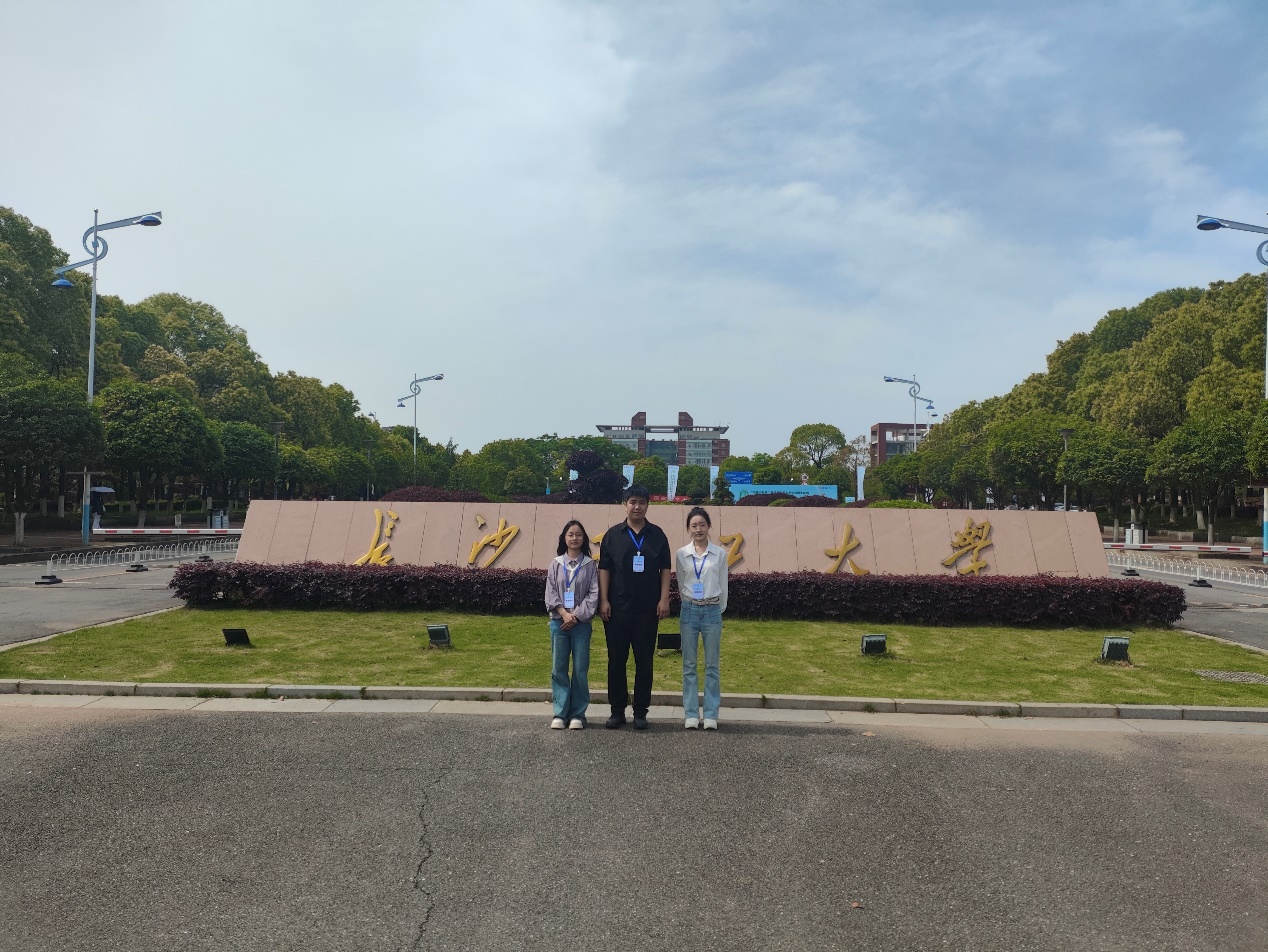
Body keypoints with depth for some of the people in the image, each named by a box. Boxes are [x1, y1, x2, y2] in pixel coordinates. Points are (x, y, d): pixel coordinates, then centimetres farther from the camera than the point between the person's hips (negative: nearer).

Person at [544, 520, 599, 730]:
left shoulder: (590, 565, 3)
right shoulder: (555, 565, 7)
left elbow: (593, 595, -3)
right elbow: (551, 594, 2)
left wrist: (576, 616, -11)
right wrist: (564, 614, -11)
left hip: (582, 623, -1)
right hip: (558, 622, 1)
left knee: (581, 670, 0)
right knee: (558, 669, 3)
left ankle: (577, 714, 7)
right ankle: (560, 713, 8)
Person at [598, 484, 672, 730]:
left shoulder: (657, 534, 6)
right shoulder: (613, 534, 4)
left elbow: (665, 568, 5)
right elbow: (604, 569, 3)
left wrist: (664, 599, -4)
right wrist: (603, 600, -4)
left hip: (647, 609, 0)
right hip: (617, 608, 0)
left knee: (644, 661, 5)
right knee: (616, 660, 5)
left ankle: (641, 712, 14)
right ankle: (617, 711, 15)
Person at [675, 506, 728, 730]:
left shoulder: (720, 554, 0)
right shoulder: (681, 554, 2)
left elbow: (723, 586, 7)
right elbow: (681, 585, 11)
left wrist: (717, 610, 10)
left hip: (712, 611, -1)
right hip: (689, 611, 1)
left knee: (712, 666, 3)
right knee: (689, 665, 4)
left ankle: (711, 715, 8)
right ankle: (691, 714, 10)